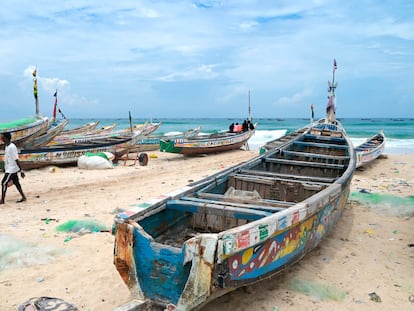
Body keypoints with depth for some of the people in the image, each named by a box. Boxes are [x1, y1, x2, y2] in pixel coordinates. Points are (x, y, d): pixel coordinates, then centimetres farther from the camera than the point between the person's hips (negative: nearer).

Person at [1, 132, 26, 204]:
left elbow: (16, 159, -22)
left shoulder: (12, 147, -20)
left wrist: (21, 170, -21)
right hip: (9, 169, 9)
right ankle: (23, 197, 18)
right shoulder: (7, 146, 9)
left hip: (11, 169, -9)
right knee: (16, 183, 12)